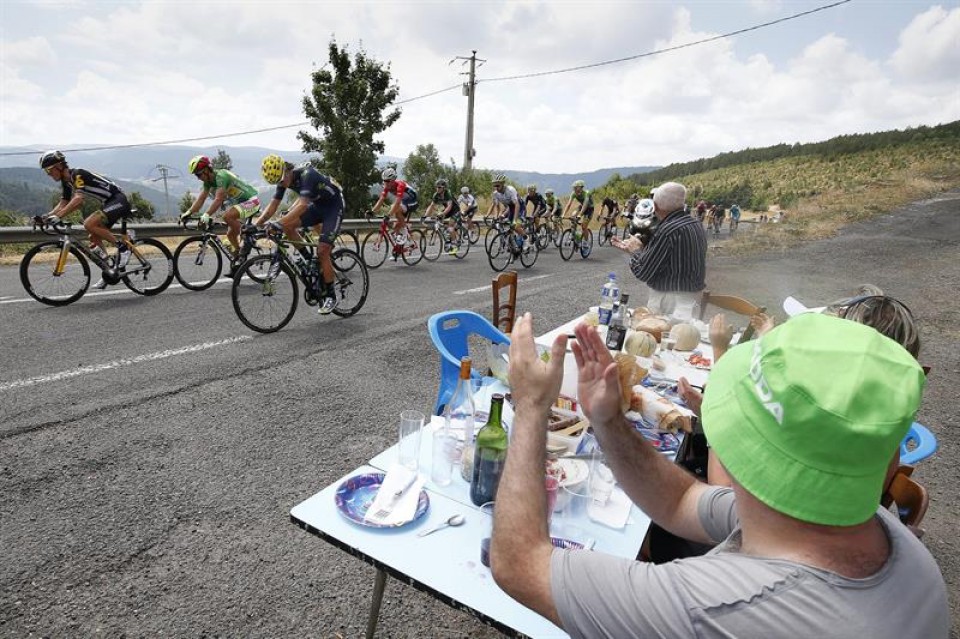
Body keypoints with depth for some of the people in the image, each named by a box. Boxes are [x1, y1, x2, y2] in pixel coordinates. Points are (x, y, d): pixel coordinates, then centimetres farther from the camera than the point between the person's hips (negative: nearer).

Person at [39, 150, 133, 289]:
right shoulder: (66, 182, 12)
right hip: (108, 203, 10)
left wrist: (58, 216, -34)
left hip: (118, 200, -10)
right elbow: (63, 203, 12)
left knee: (89, 224, -26)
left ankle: (122, 247, -14)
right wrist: (48, 216, -4)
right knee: (94, 239, 7)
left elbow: (78, 198, -29)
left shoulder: (77, 174, -16)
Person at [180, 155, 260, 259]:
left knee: (227, 216, -30)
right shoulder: (208, 181, 4)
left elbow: (218, 199, -33)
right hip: (239, 202, 10)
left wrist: (206, 215, -40)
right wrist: (188, 213, -8)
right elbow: (201, 199, 3)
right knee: (230, 234, 9)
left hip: (251, 200, -10)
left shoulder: (221, 176, -23)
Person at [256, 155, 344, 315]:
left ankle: (331, 295, -2)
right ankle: (310, 262, 3)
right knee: (287, 226, -13)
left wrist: (278, 223, -50)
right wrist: (256, 224, -16)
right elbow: (273, 205, -4)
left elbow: (303, 205, -42)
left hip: (334, 206, -7)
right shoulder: (284, 179, -6)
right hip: (317, 205, 8)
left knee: (322, 251, -15)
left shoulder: (306, 175, -30)